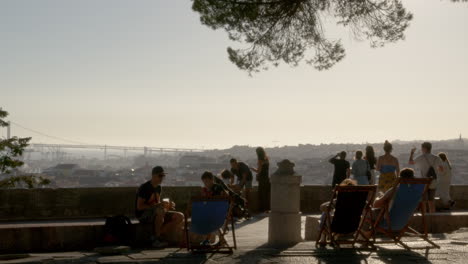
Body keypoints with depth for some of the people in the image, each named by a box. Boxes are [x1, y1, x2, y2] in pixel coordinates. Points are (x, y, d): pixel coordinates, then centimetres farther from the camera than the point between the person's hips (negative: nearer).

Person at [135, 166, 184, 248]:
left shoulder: (159, 188, 13)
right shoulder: (144, 188, -13)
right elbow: (139, 207, -18)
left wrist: (168, 205, 0)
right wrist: (157, 206, -24)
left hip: (156, 214, 8)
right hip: (143, 215, -8)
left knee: (180, 216, -10)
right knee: (160, 211, -40)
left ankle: (160, 236, -17)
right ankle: (157, 239, -26)